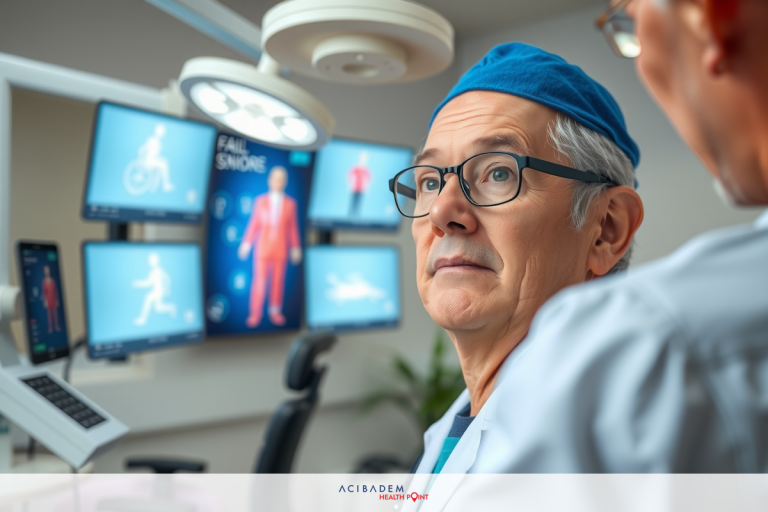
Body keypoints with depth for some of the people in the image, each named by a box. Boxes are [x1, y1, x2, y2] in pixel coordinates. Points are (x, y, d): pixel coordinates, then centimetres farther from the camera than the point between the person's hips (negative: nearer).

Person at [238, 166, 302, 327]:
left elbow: (293, 227, 2)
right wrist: (246, 243, 0)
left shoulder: (290, 204, 0)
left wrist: (296, 248, 1)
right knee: (259, 280, -2)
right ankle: (255, 313, 6)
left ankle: (275, 312, 16)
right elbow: (254, 223, 2)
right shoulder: (260, 201, 0)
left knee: (278, 280, 4)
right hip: (263, 247, 0)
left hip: (281, 248, 1)